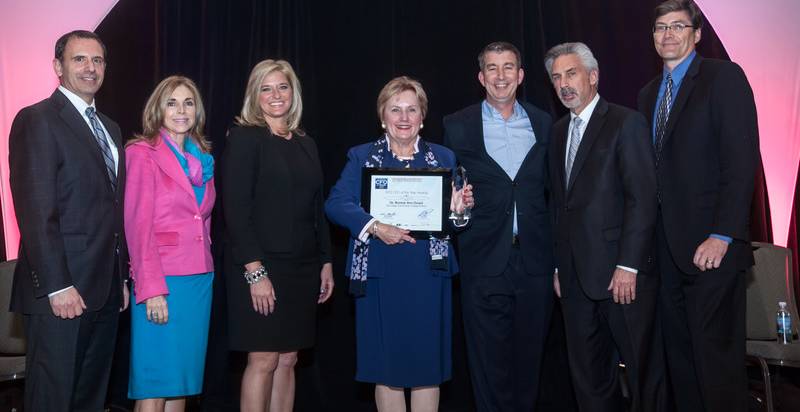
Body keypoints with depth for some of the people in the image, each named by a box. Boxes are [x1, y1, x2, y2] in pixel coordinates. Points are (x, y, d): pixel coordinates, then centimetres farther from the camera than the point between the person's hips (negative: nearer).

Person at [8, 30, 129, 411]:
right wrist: (57, 286, -19)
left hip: (105, 291, 7)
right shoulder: (37, 121, -6)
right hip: (62, 292, -7)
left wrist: (122, 277, 14)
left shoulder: (110, 128, 18)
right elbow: (35, 210, -15)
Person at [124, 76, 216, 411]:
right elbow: (137, 226, -9)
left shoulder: (203, 159, 15)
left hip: (200, 280, 6)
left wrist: (206, 275, 7)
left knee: (182, 382, 10)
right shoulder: (143, 153, -3)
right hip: (161, 283, -6)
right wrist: (152, 290, -15)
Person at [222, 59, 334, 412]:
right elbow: (236, 210, -12)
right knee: (264, 360, -3)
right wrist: (255, 272, -18)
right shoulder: (244, 138, -4)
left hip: (301, 269, 6)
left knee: (287, 360, 8)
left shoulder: (305, 144, 14)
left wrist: (326, 262, 11)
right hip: (261, 267, -6)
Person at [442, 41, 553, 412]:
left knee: (529, 359, 12)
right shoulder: (458, 126, 2)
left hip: (535, 260, 2)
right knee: (489, 365, 3)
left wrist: (558, 256, 7)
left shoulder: (543, 124, 9)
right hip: (485, 261, -2)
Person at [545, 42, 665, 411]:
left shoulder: (626, 122, -5)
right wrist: (559, 265, 11)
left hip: (622, 274, -6)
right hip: (576, 277, 7)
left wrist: (628, 266, -16)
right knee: (588, 378, 12)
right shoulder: (558, 132, 15)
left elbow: (643, 198, -12)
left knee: (643, 369, 3)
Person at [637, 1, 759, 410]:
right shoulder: (648, 94, 18)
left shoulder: (724, 77, -3)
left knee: (716, 355, -4)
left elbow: (742, 161, -11)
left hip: (710, 246, -6)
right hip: (668, 248, 6)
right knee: (679, 354, 10)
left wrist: (722, 236, -18)